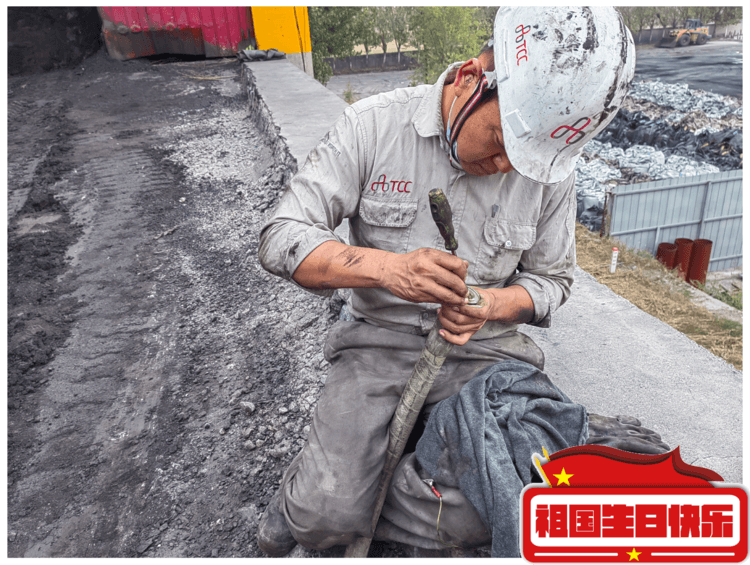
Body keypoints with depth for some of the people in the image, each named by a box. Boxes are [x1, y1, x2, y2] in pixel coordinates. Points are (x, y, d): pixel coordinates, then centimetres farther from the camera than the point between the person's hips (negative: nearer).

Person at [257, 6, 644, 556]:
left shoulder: (549, 164, -5)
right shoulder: (374, 125, -11)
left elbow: (550, 281, 6)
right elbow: (281, 241, -13)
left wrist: (489, 306, -17)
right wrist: (386, 268, -31)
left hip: (481, 349, 2)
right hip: (380, 340, -1)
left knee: (482, 517, -17)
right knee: (327, 513, -15)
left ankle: (310, 508, 9)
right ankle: (309, 502, 25)